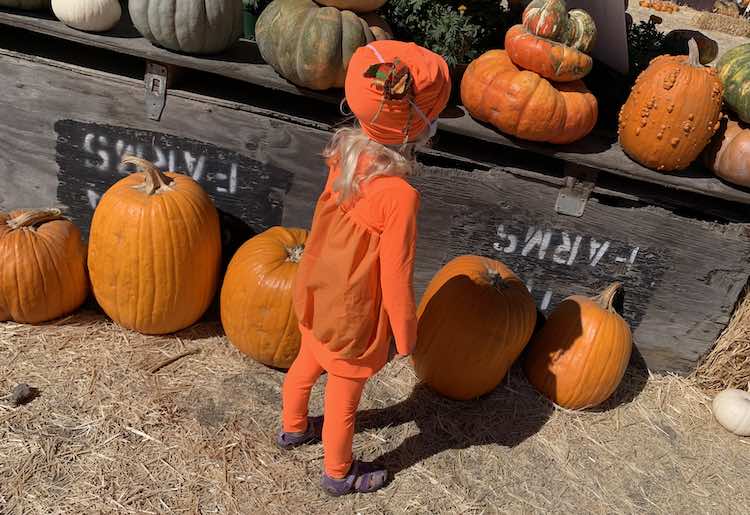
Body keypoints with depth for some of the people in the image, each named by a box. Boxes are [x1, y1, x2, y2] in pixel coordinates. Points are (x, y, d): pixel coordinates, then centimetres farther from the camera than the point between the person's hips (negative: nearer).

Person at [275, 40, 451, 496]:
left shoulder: (346, 152, -15)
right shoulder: (399, 196, -33)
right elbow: (396, 279, -22)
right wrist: (405, 336, -10)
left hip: (316, 293, 7)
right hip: (353, 316, -6)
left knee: (307, 364, 30)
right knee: (344, 397, 17)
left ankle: (293, 427, 57)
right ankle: (339, 473, 44)